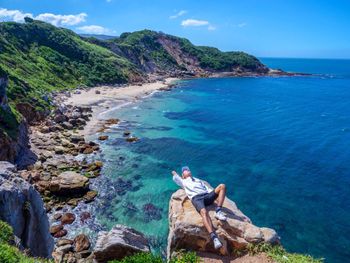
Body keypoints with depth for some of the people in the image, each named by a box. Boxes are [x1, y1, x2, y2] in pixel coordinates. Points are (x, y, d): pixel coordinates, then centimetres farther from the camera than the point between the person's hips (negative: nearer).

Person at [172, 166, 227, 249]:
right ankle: (214, 237, -51)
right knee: (204, 212, -37)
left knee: (222, 186, -19)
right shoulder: (184, 182, 33)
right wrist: (175, 173, 50)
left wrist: (217, 196, 12)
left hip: (207, 196, 4)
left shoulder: (198, 180, 39)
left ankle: (218, 211, -30)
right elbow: (175, 178, 25)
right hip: (196, 198, -4)